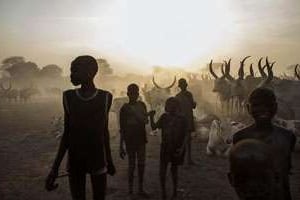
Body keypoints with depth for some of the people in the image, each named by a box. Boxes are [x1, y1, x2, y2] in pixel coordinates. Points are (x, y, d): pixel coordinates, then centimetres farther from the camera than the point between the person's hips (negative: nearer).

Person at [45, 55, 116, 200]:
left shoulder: (105, 98, -6)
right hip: (74, 161, 1)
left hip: (98, 160, 0)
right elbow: (67, 133, 1)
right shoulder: (69, 97, -4)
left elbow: (104, 131, 4)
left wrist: (109, 161, 11)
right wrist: (55, 168, -1)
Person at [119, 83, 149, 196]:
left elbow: (146, 121, 1)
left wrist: (135, 113, -16)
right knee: (132, 164, 3)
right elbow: (122, 128, -4)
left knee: (141, 163, 7)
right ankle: (130, 188, 16)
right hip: (129, 139, -3)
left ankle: (141, 188, 18)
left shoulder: (142, 105, 4)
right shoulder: (125, 108, -6)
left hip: (141, 137, 4)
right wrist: (121, 146, -6)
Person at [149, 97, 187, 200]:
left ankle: (175, 191, 30)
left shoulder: (182, 119, -7)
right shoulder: (164, 117, 0)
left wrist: (182, 147, -13)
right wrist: (151, 117, -19)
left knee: (174, 169, 12)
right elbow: (154, 127, -3)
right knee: (162, 170, -2)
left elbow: (185, 135, -3)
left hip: (177, 148, -2)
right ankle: (163, 192, 15)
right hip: (165, 147, 2)